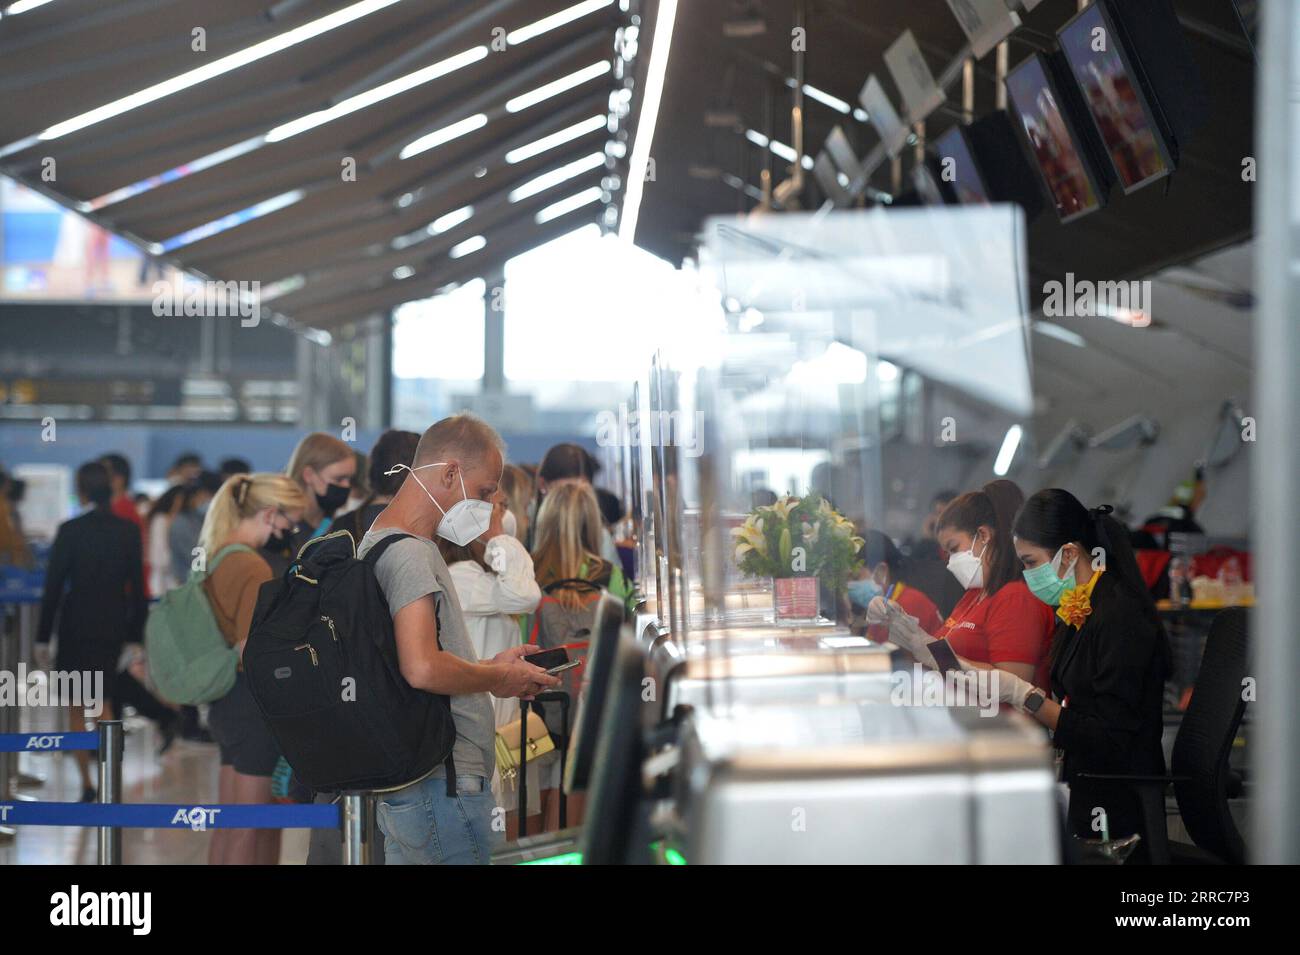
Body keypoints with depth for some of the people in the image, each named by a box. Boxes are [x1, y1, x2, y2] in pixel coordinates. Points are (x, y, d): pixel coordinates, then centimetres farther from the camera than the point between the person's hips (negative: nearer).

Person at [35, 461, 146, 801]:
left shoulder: (70, 530, -12)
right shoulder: (128, 530, -1)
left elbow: (54, 585, -9)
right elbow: (137, 585, 1)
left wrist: (43, 637, -3)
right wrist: (135, 635, 7)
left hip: (76, 626, -4)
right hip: (113, 627, 4)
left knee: (76, 708, 9)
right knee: (104, 703, 15)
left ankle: (86, 783, 6)